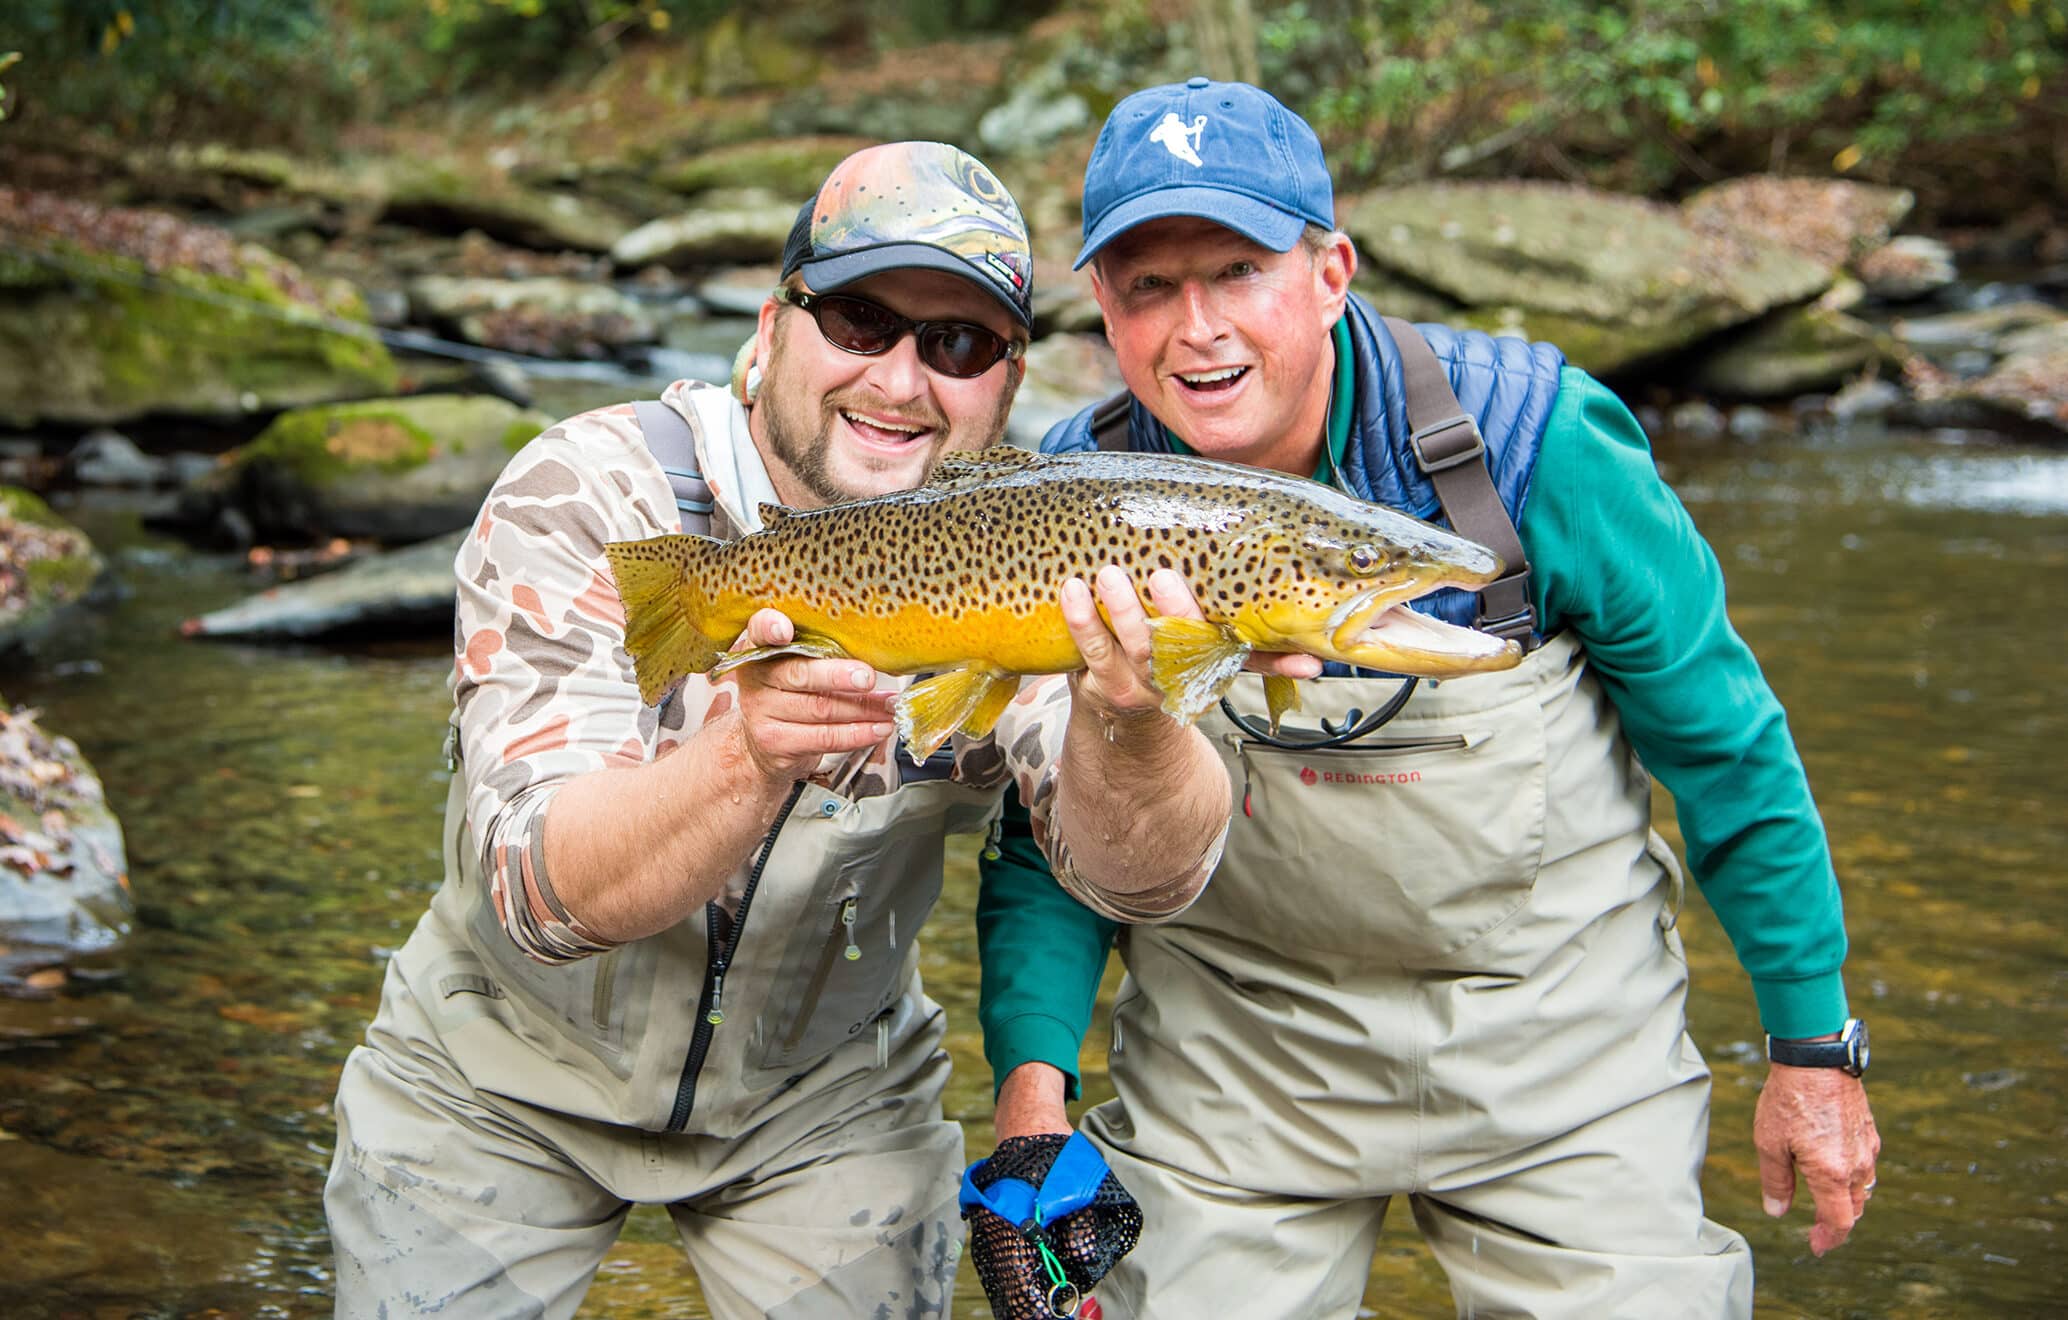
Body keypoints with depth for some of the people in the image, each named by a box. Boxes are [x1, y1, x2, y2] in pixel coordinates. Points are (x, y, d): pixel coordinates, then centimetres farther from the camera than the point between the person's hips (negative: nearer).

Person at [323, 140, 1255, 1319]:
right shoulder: (586, 496, -23)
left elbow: (1146, 877, -28)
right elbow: (541, 891, -32)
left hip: (828, 1096, 2)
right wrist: (750, 758, -51)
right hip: (504, 1080, -1)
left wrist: (1124, 723, -50)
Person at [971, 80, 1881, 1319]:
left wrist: (1814, 1043, -4)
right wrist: (1035, 1069, -16)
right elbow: (1042, 830, -2)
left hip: (1558, 1029, -1)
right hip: (1234, 1048, 1)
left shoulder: (1529, 436, -19)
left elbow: (1722, 738, -8)